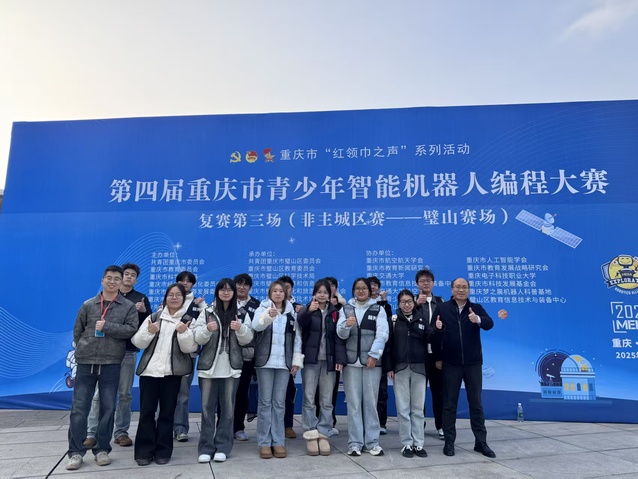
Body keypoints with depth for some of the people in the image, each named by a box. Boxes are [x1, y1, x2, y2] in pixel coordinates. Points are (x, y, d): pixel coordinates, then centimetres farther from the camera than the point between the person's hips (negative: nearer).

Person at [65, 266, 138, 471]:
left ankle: (102, 449, 19)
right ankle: (76, 452, 15)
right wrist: (83, 350, 8)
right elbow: (77, 331, 13)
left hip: (111, 364, -1)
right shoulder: (88, 305, 7)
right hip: (85, 363, 1)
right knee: (79, 408, 3)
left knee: (108, 408, 6)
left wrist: (106, 326, -14)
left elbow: (131, 330, -9)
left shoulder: (128, 307, 2)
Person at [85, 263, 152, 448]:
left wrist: (144, 311, -16)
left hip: (128, 351, 0)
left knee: (125, 394, 6)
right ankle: (92, 432, 9)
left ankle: (121, 432, 14)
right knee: (100, 393, 1)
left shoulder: (141, 299, 8)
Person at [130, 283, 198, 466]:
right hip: (149, 370, 1)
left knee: (167, 412, 6)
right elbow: (137, 342, 3)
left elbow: (190, 348, -6)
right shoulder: (153, 317, 7)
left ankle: (163, 451, 17)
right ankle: (144, 451, 15)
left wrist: (183, 333, -22)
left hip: (172, 372, -1)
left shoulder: (188, 320, 2)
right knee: (146, 411, 3)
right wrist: (149, 332, -15)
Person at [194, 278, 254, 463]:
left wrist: (240, 328, -20)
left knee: (227, 408, 7)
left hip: (231, 368, 1)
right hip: (209, 366, -1)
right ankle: (206, 448, 13)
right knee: (207, 408, 4)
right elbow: (198, 338, -5)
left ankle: (222, 447, 17)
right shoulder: (207, 312, 1)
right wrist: (207, 329, -26)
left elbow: (247, 339, 0)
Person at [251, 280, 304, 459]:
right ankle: (264, 443, 9)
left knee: (279, 403, 7)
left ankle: (278, 441, 14)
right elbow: (256, 325, -21)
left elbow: (297, 338, 10)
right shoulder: (263, 308, 0)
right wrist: (268, 315, -41)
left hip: (283, 363, 3)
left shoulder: (291, 313, 11)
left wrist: (297, 360, 2)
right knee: (265, 402, 2)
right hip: (265, 361, -2)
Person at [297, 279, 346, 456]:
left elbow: (338, 337, 4)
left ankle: (323, 435, 12)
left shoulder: (334, 313, 9)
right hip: (310, 359, -2)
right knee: (309, 399, -1)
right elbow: (301, 322, -22)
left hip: (329, 361, 2)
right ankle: (311, 435, 6)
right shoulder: (307, 310, 2)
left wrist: (340, 359, -7)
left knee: (326, 401, 5)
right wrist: (309, 310, -43)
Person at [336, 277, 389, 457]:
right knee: (353, 403, 3)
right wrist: (346, 325, -23)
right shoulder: (346, 309, 9)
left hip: (372, 360, -1)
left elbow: (382, 334, -3)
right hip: (352, 361, 1)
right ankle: (355, 442, 10)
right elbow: (341, 334, -2)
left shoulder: (378, 309, 5)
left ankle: (372, 442, 14)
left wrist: (374, 355, -14)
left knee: (371, 402, 5)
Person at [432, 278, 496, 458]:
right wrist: (437, 328, -23)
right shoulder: (442, 308, 0)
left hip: (473, 362, 1)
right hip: (451, 363, -1)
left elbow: (489, 324, -17)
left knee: (476, 403, 10)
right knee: (449, 403, 7)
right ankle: (449, 442, 18)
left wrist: (478, 320, -38)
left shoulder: (476, 308, 1)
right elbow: (432, 332, 0)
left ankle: (481, 442, 22)